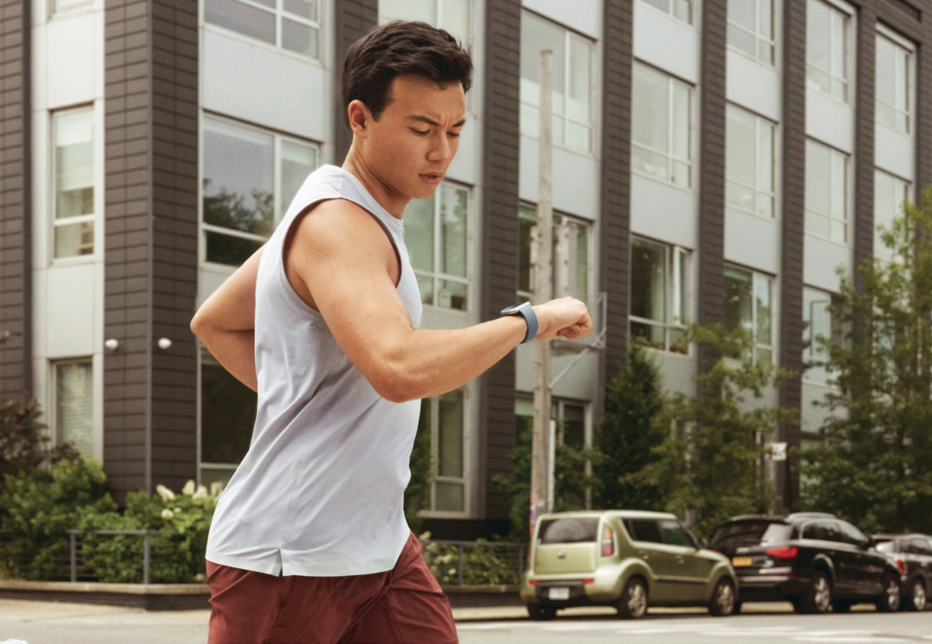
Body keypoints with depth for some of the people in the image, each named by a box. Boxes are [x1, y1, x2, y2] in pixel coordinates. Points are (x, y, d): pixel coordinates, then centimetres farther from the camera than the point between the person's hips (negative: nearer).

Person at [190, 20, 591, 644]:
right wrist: (530, 320, -22)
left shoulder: (367, 217, 14)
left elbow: (214, 322, 24)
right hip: (285, 561, -9)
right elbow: (401, 368, -35)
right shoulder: (338, 223, -17)